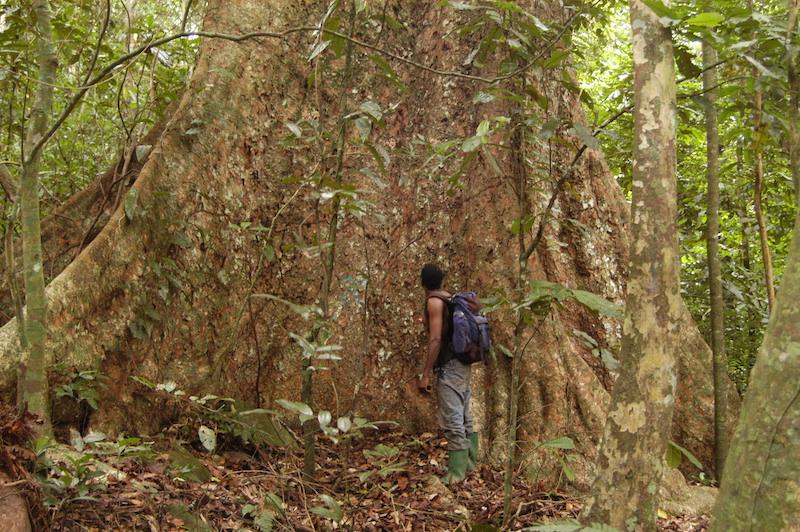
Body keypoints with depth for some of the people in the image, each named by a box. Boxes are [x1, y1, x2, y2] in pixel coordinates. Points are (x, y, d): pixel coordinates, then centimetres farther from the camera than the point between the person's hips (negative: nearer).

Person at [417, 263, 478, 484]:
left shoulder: (434, 301, -11)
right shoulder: (451, 299, 15)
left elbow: (435, 339, -18)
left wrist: (425, 374, -18)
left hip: (449, 366, -10)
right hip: (461, 364, 10)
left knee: (452, 419, -9)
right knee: (464, 417, 14)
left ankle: (456, 470, -8)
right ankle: (469, 462, 20)